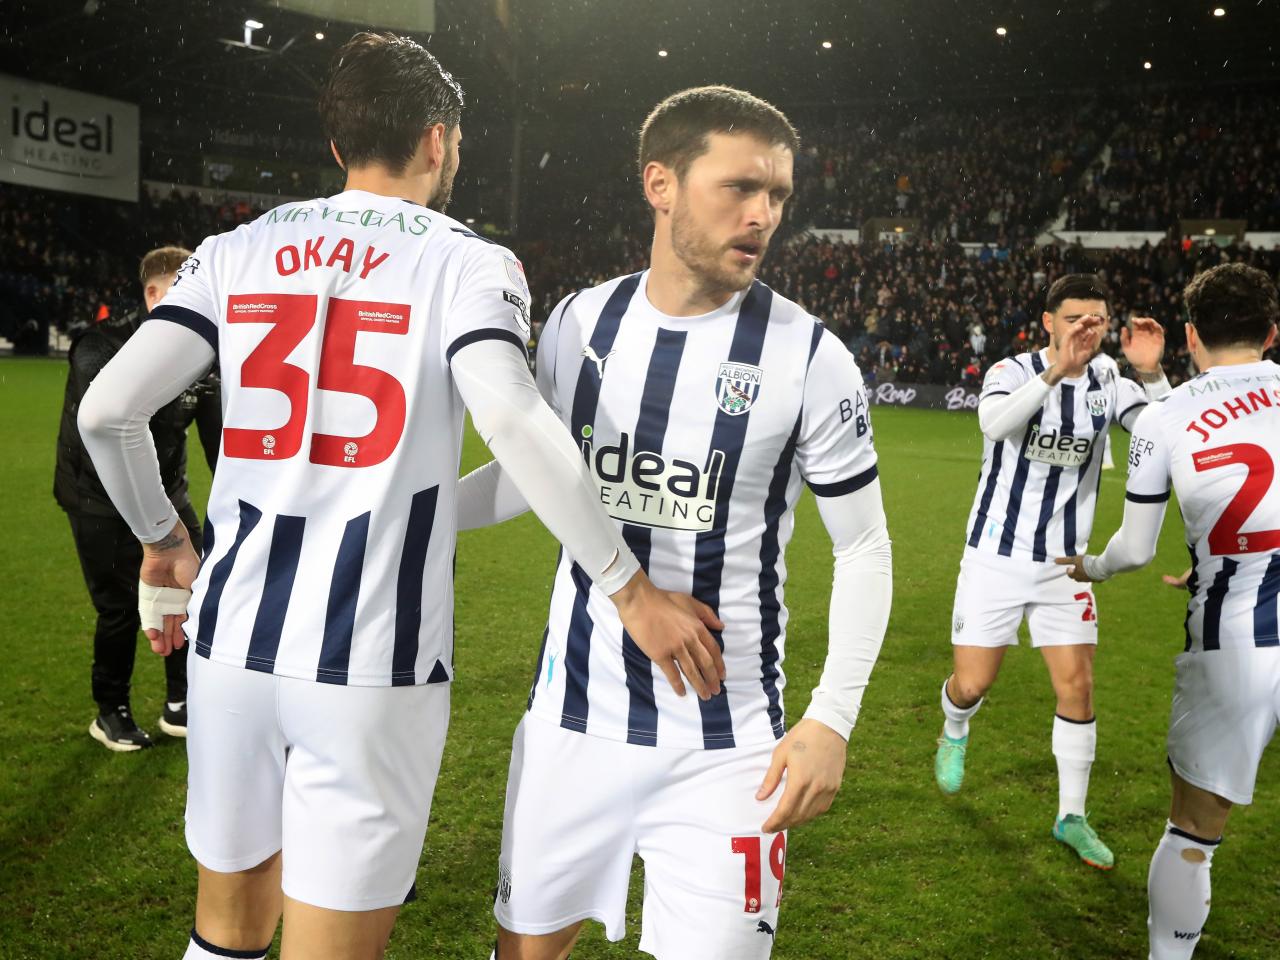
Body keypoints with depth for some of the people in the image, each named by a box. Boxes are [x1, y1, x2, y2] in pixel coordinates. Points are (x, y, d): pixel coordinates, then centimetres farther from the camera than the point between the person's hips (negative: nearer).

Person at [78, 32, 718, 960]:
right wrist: (632, 589, -14)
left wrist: (162, 537, 18)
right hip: (373, 659, -4)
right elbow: (512, 419, -21)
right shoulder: (469, 262, -2)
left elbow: (106, 411, 1)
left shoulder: (236, 252, 8)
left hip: (236, 635, 4)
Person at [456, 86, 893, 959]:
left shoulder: (810, 358, -10)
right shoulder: (580, 321, -1)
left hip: (723, 745, -3)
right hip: (574, 716, 3)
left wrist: (833, 719, -12)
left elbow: (864, 545, -3)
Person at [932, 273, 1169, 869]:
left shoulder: (1109, 382, 0)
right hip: (997, 556, -3)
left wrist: (1151, 374, -29)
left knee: (1076, 688, 1)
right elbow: (994, 423, -35)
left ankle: (1072, 818, 18)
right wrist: (1057, 370, -45)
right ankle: (954, 733, 40)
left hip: (1064, 562, 3)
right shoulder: (1014, 372, -12)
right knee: (972, 685, 2)